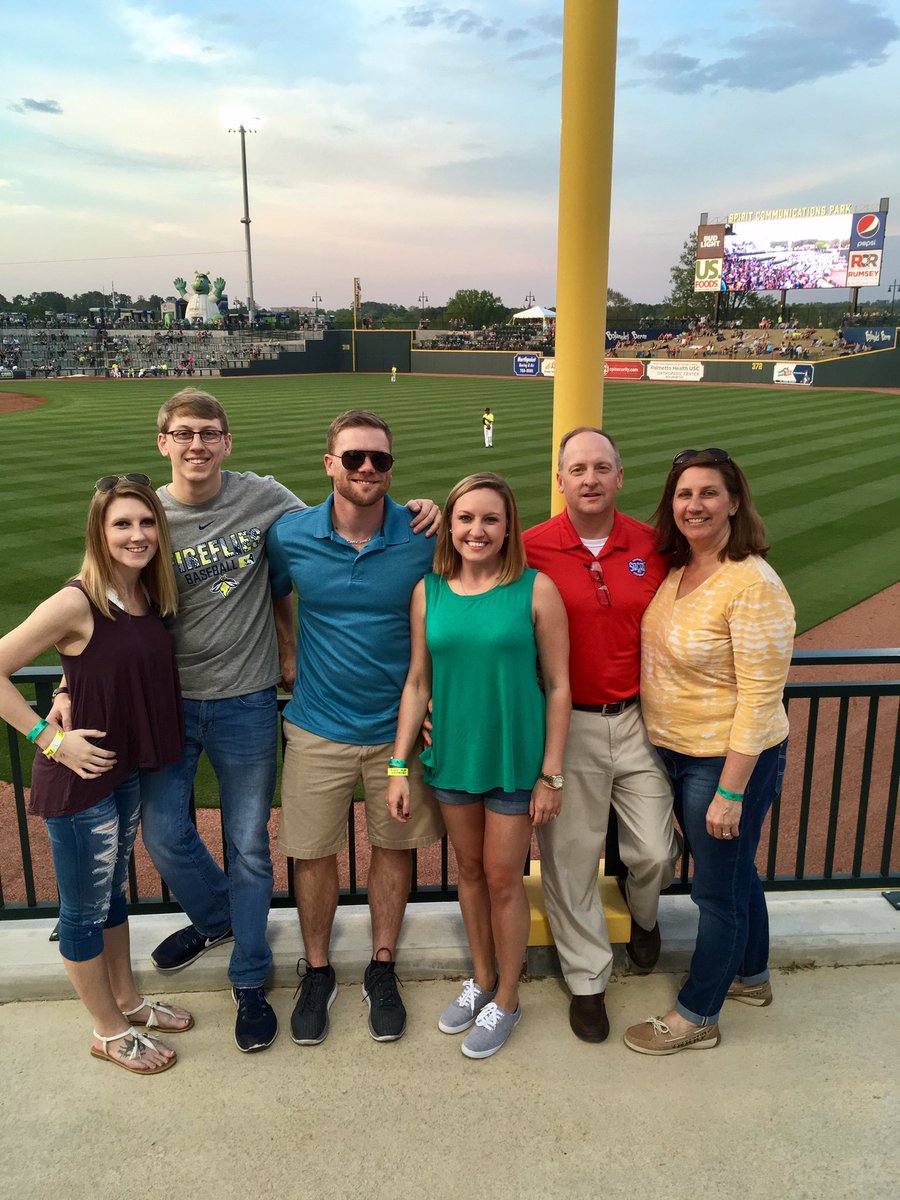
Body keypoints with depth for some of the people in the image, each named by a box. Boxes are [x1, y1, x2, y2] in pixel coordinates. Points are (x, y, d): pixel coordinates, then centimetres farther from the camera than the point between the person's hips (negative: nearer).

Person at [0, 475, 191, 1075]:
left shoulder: (149, 597, 0)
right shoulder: (76, 603, -22)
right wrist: (51, 738, -19)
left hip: (130, 772, 7)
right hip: (80, 780, -7)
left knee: (113, 891, 25)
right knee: (86, 909, 12)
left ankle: (127, 1000, 44)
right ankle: (110, 1031, 31)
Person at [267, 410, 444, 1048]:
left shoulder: (425, 538, -10)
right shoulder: (290, 536, -8)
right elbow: (270, 598, 12)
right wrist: (284, 660, 7)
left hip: (399, 725, 0)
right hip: (319, 729, 1)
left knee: (394, 846, 14)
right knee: (313, 852, 10)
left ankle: (383, 970, 35)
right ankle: (318, 972, 34)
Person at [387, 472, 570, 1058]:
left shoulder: (536, 590, -11)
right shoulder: (429, 592, -1)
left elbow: (557, 686, -8)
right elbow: (418, 683, 3)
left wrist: (551, 774, -8)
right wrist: (399, 768, 1)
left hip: (514, 757, -3)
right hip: (452, 753, 4)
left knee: (504, 878, 8)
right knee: (470, 869, 18)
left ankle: (506, 999, 31)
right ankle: (482, 978, 40)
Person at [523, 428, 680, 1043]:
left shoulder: (651, 545, 1)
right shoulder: (532, 548, -9)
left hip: (638, 719, 3)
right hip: (565, 723, -2)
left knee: (655, 852, 9)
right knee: (571, 856, 8)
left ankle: (644, 916, 46)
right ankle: (588, 980, 30)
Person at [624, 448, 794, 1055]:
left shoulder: (753, 585, -22)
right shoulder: (676, 571, 2)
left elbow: (761, 697, -23)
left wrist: (730, 791, -21)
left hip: (732, 760, -8)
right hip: (678, 753, 8)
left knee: (719, 888, 10)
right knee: (734, 872, 25)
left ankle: (698, 1016, 28)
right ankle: (750, 976, 47)